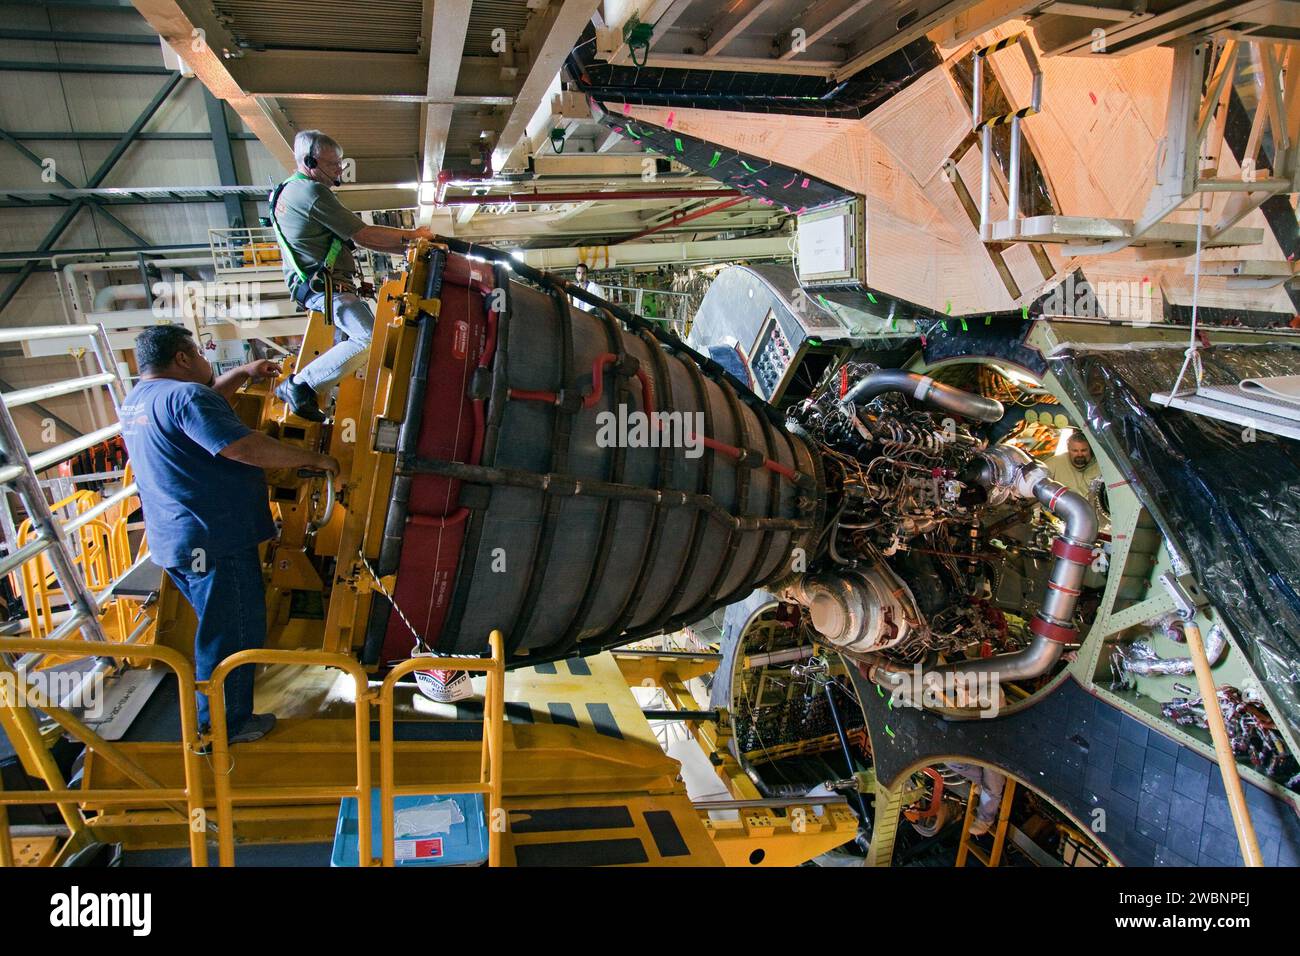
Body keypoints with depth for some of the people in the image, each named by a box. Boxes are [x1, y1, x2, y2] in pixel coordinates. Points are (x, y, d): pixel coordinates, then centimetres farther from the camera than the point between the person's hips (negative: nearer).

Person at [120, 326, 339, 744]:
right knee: (233, 634, 3)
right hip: (214, 541, -11)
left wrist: (242, 374, 31)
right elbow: (244, 447, -29)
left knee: (217, 629, 24)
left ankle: (215, 718, 37)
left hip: (173, 540, 11)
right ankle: (227, 726, 16)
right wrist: (313, 458, -20)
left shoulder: (137, 399, 15)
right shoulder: (183, 394, -18)